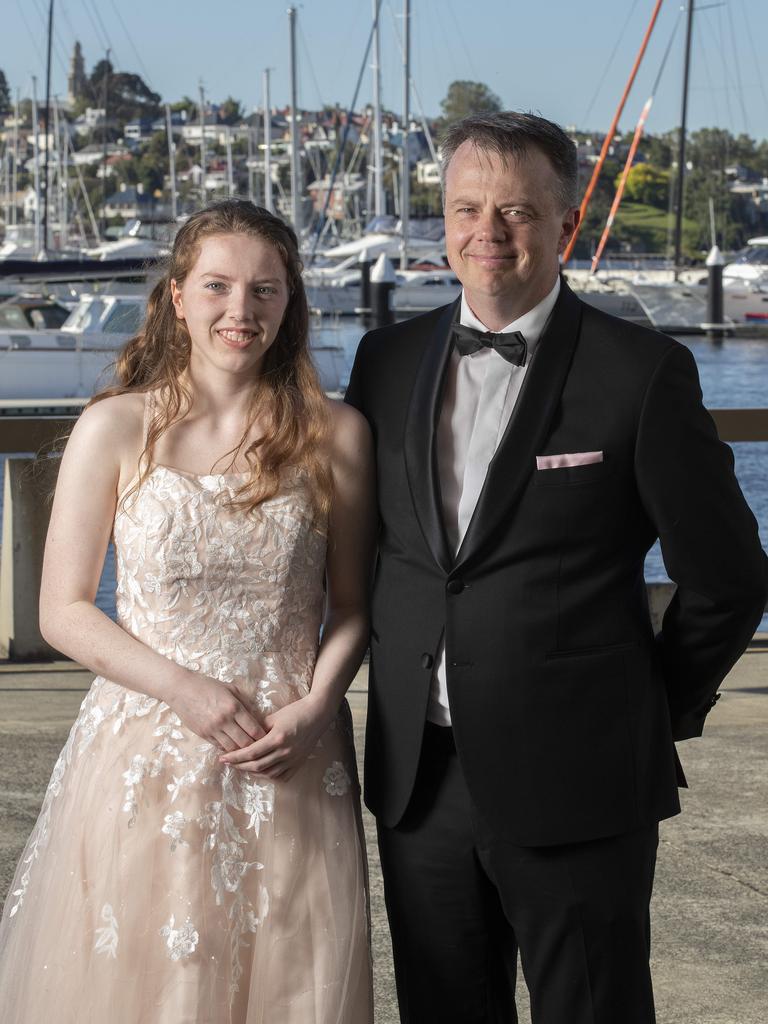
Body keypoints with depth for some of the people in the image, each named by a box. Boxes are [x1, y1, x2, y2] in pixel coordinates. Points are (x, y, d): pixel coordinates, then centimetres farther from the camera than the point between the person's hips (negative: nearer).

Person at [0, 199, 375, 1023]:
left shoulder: (337, 436, 2)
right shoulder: (115, 430, -2)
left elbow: (352, 607, 8)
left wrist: (315, 708, -10)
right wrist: (185, 689, -13)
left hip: (289, 770, 1)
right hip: (146, 762, -1)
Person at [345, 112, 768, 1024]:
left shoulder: (641, 374, -8)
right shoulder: (386, 360, 7)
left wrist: (658, 710, 4)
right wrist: (398, 672, 13)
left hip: (576, 787, -4)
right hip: (417, 779, 5)